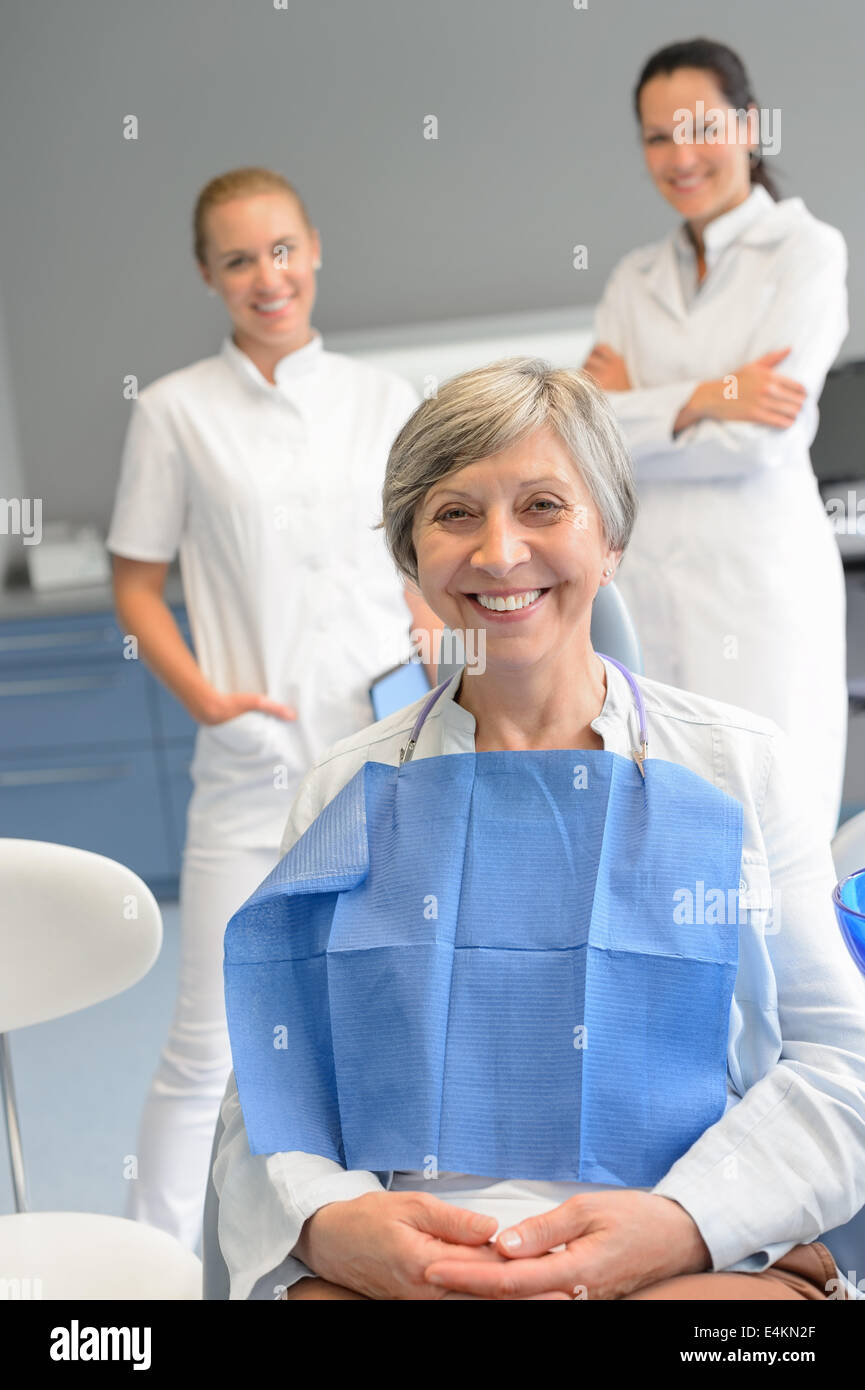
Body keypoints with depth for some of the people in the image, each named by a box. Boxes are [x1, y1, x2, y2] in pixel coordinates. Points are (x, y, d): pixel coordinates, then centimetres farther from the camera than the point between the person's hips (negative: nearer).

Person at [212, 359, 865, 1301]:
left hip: (707, 1261, -1)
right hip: (390, 1267, 2)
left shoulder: (742, 765, 9)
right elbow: (268, 1087, 7)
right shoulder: (344, 792, 12)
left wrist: (682, 1222, -14)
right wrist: (327, 1224, -15)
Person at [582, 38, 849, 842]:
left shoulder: (807, 252, 0)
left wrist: (633, 410, -1)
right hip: (643, 585, 5)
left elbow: (760, 441, -11)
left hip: (757, 582, -4)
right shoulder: (635, 278, 14)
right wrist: (702, 399, -13)